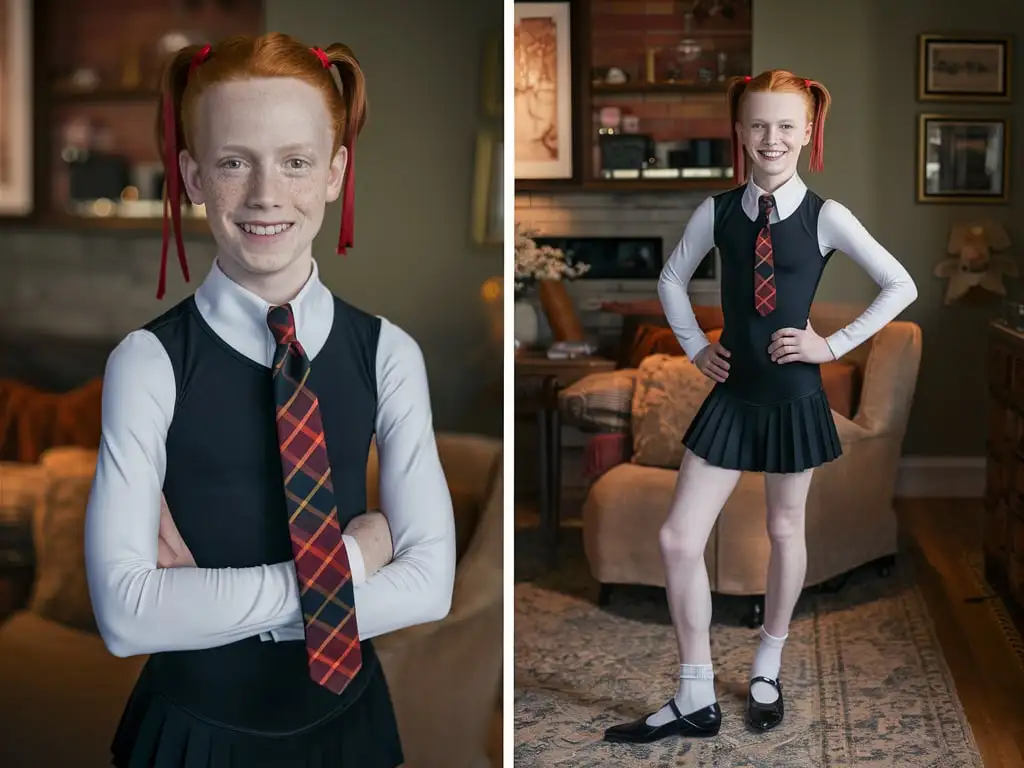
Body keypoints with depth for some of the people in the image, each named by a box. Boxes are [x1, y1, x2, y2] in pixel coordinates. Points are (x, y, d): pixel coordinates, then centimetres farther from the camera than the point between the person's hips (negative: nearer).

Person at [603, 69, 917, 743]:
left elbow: (901, 286, -6)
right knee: (679, 539, -4)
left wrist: (834, 344, -9)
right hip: (732, 390, 2)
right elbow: (673, 278, 16)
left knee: (785, 530, 13)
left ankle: (768, 670, 33)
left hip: (794, 392, -2)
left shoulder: (825, 218, -9)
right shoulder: (717, 212, -1)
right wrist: (695, 346, 6)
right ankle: (696, 700, 7)